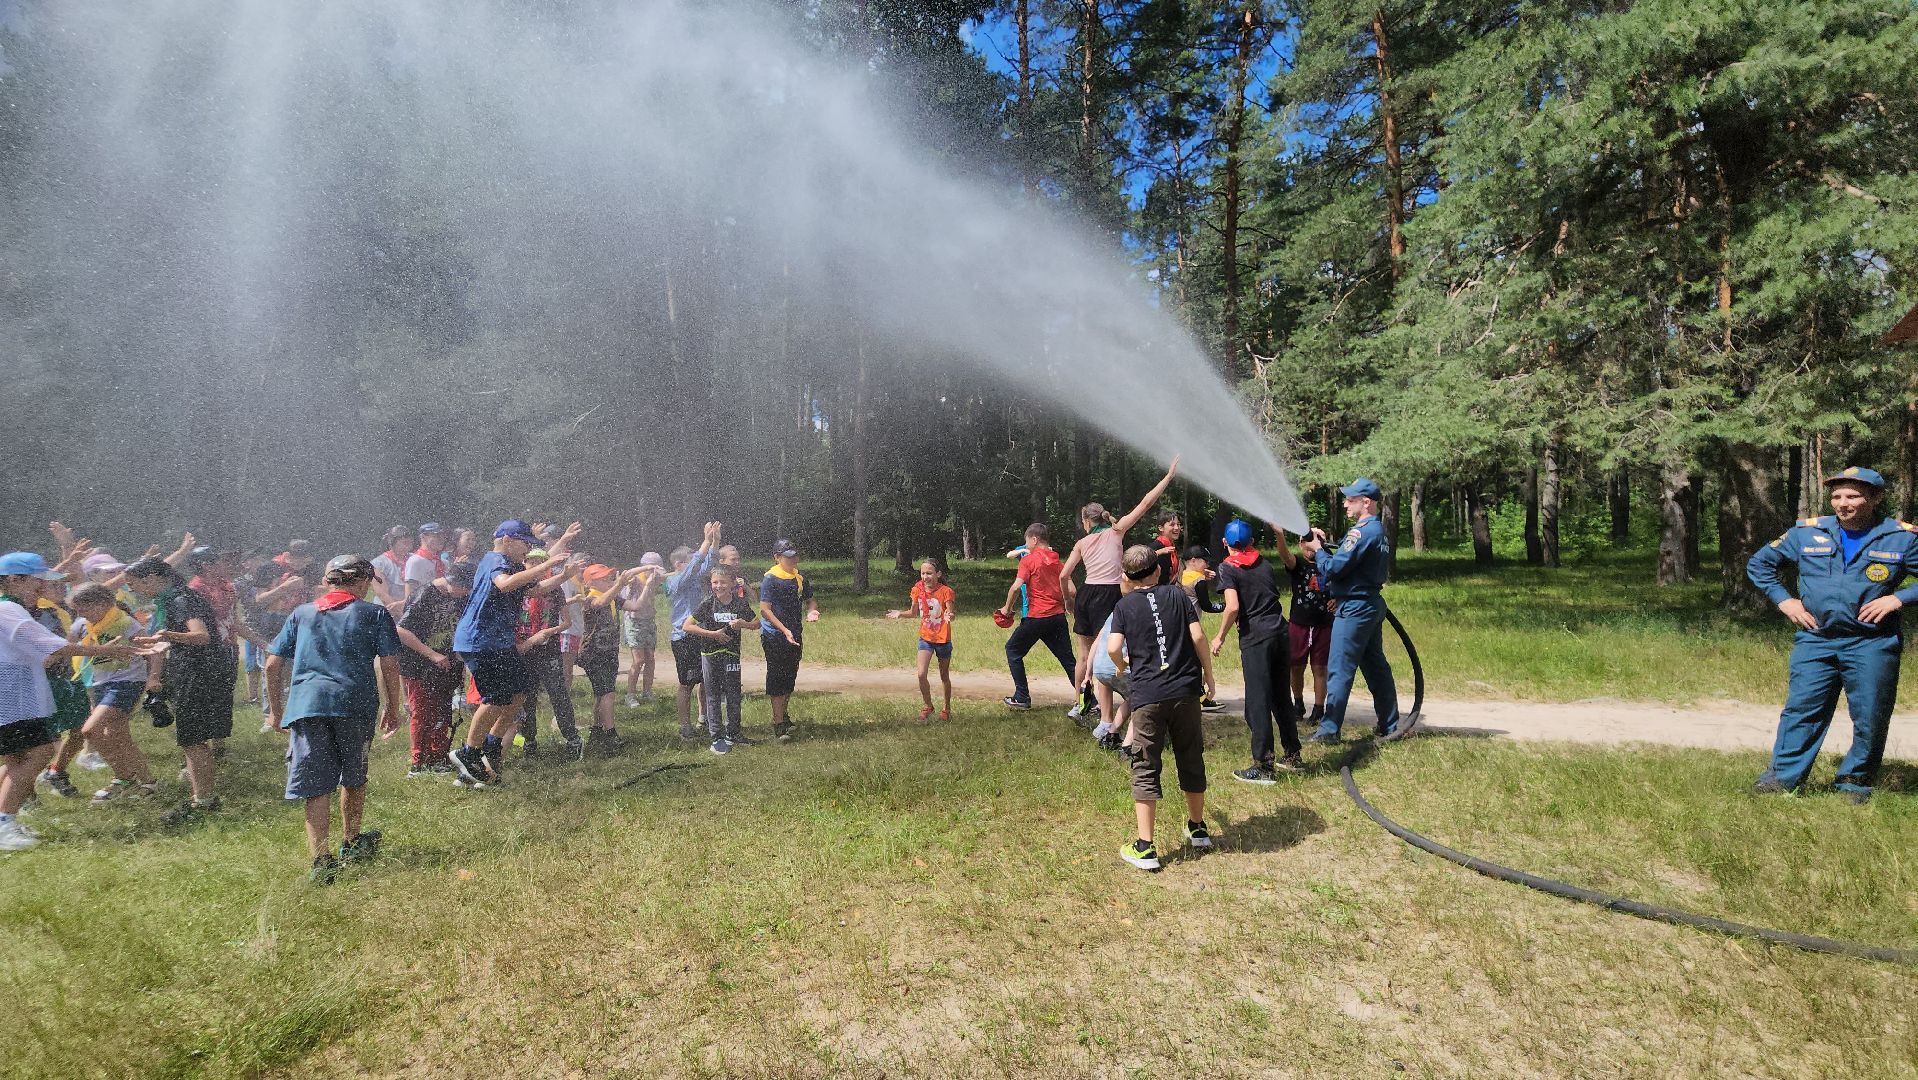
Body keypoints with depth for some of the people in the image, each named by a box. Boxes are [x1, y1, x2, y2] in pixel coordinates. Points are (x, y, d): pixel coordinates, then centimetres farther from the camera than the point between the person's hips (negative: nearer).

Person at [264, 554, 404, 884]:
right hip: (356, 702, -1)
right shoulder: (375, 613, 10)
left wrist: (275, 709, 26)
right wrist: (392, 708, 13)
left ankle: (320, 860, -9)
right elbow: (389, 664, 3)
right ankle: (351, 843, 33)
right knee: (353, 777, 18)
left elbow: (273, 663, 17)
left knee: (316, 785, 0)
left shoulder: (302, 613, 19)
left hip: (306, 702, 2)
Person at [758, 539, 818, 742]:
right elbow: (765, 609, -18)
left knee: (790, 676, 15)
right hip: (774, 636, -7)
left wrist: (812, 610, -4)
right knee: (776, 678, -4)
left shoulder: (800, 577, 8)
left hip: (795, 635, 7)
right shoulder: (770, 578, -13)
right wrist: (784, 630, -26)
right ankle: (779, 725, -1)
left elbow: (810, 599, 21)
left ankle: (783, 715, 32)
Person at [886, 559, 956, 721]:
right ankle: (928, 707, 7)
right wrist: (900, 613, -8)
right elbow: (914, 613, 9)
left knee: (944, 676, 11)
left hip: (943, 639, -3)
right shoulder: (918, 590, -4)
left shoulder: (945, 591, -16)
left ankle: (947, 708, 30)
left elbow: (950, 614, -20)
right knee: (922, 674, -12)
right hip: (925, 638, 3)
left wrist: (949, 616, -43)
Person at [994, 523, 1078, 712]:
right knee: (1067, 658, 11)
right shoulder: (1056, 560, 11)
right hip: (1058, 616, 5)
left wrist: (1007, 608, -5)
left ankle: (1022, 698, 12)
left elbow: (1016, 586, -17)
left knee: (1013, 649, 13)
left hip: (1037, 617, -5)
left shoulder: (1028, 560, -7)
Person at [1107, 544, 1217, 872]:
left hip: (1147, 696, -2)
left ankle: (1144, 847, 0)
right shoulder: (1177, 594, 6)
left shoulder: (1124, 605, 3)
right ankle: (1198, 829, 35)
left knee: (1146, 769, 3)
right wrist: (1208, 674, 10)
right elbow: (1199, 637, -2)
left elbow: (1113, 648, -10)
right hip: (1186, 690, 2)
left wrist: (1122, 667, 12)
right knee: (1192, 761, 18)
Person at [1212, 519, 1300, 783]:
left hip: (1255, 638, -6)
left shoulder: (1227, 567, -4)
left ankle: (1264, 766, -1)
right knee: (1281, 696, 17)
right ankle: (1292, 756, 27)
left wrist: (1220, 637, -4)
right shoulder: (1264, 563, 13)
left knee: (1258, 701, -2)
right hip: (1281, 632, 6)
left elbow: (1233, 607, -15)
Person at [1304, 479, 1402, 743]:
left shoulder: (1361, 531, -17)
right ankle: (1389, 725, 21)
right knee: (1376, 666, 15)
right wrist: (1323, 546, 5)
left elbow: (1334, 568, -19)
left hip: (1354, 609, -10)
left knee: (1339, 670, -7)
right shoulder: (1380, 530, 15)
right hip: (1372, 605, 10)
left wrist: (1317, 549, -3)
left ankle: (1329, 731, -5)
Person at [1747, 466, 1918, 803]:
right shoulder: (1807, 532, 3)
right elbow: (1759, 563, 14)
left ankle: (1855, 783, 20)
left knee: (1870, 718, 5)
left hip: (1872, 645, -1)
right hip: (1815, 639, 1)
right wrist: (1783, 600, 4)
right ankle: (1782, 778, 4)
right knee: (1802, 710, 0)